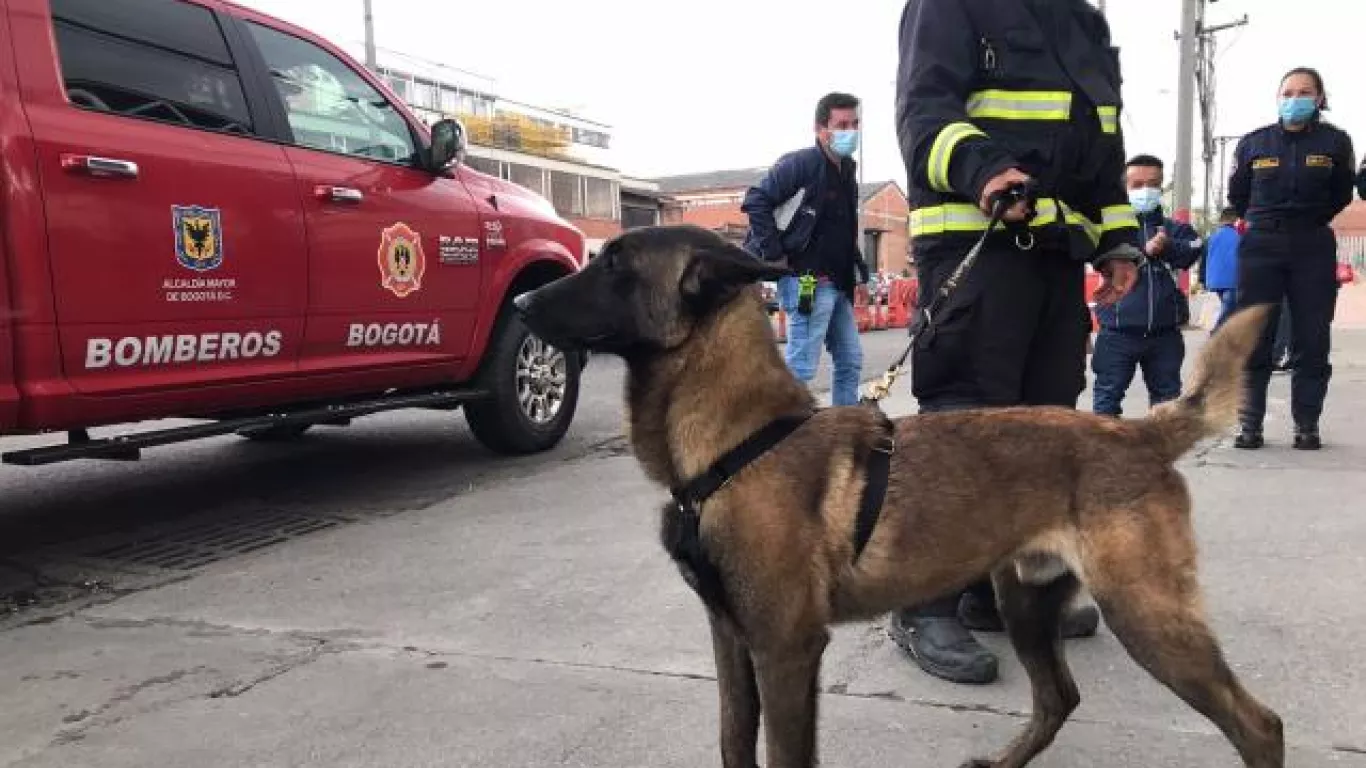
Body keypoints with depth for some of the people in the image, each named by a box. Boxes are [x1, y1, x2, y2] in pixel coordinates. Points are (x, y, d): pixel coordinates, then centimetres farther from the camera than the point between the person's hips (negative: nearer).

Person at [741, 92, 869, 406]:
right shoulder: (801, 163, -9)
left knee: (851, 362, 12)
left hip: (838, 285, 9)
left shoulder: (847, 170, 17)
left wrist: (858, 268, 14)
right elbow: (755, 200, -17)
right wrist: (774, 253, -17)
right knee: (802, 367, -10)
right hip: (807, 282, -9)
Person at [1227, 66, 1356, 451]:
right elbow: (1237, 195, 13)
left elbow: (1341, 195, 14)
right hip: (1260, 247, 0)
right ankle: (1250, 423, 4)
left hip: (1313, 249, 0)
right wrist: (1264, 222, 13)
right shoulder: (1253, 143, 1)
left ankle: (1307, 425, 11)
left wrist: (1309, 221, 14)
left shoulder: (1336, 142, 1)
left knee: (1312, 340, 2)